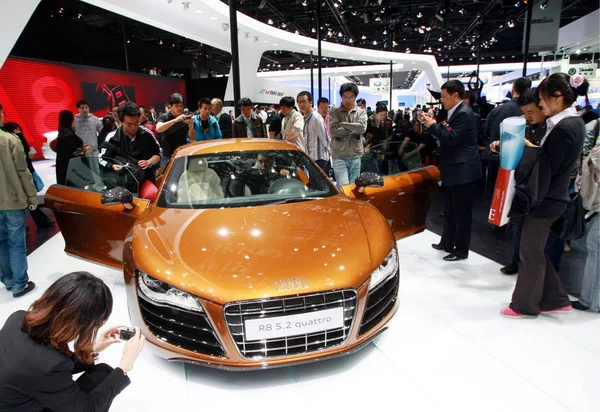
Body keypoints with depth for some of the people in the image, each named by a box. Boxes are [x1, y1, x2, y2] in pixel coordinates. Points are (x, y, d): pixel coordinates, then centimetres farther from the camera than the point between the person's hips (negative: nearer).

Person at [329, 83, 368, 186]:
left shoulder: (361, 112, 6)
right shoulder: (334, 112, 0)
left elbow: (362, 128, -13)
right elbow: (334, 131, -14)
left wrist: (342, 124, -11)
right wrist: (354, 129, -10)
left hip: (355, 156, 3)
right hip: (339, 157, -3)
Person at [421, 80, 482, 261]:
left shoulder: (464, 113, -16)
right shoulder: (456, 112, 15)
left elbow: (452, 139, -23)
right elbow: (447, 135, 16)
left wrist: (433, 126, -15)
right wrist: (433, 124, 5)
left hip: (463, 171, -10)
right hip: (455, 171, 10)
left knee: (461, 212, 0)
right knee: (450, 211, 18)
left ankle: (461, 250, 12)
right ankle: (447, 243, 31)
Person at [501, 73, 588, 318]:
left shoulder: (564, 128, -20)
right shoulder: (573, 123, 9)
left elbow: (547, 166, -19)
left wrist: (527, 147, -8)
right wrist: (531, 148, 0)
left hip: (545, 200, -9)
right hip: (550, 197, 9)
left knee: (530, 253, 4)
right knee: (536, 251, 18)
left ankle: (524, 305, 20)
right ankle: (556, 300, 30)